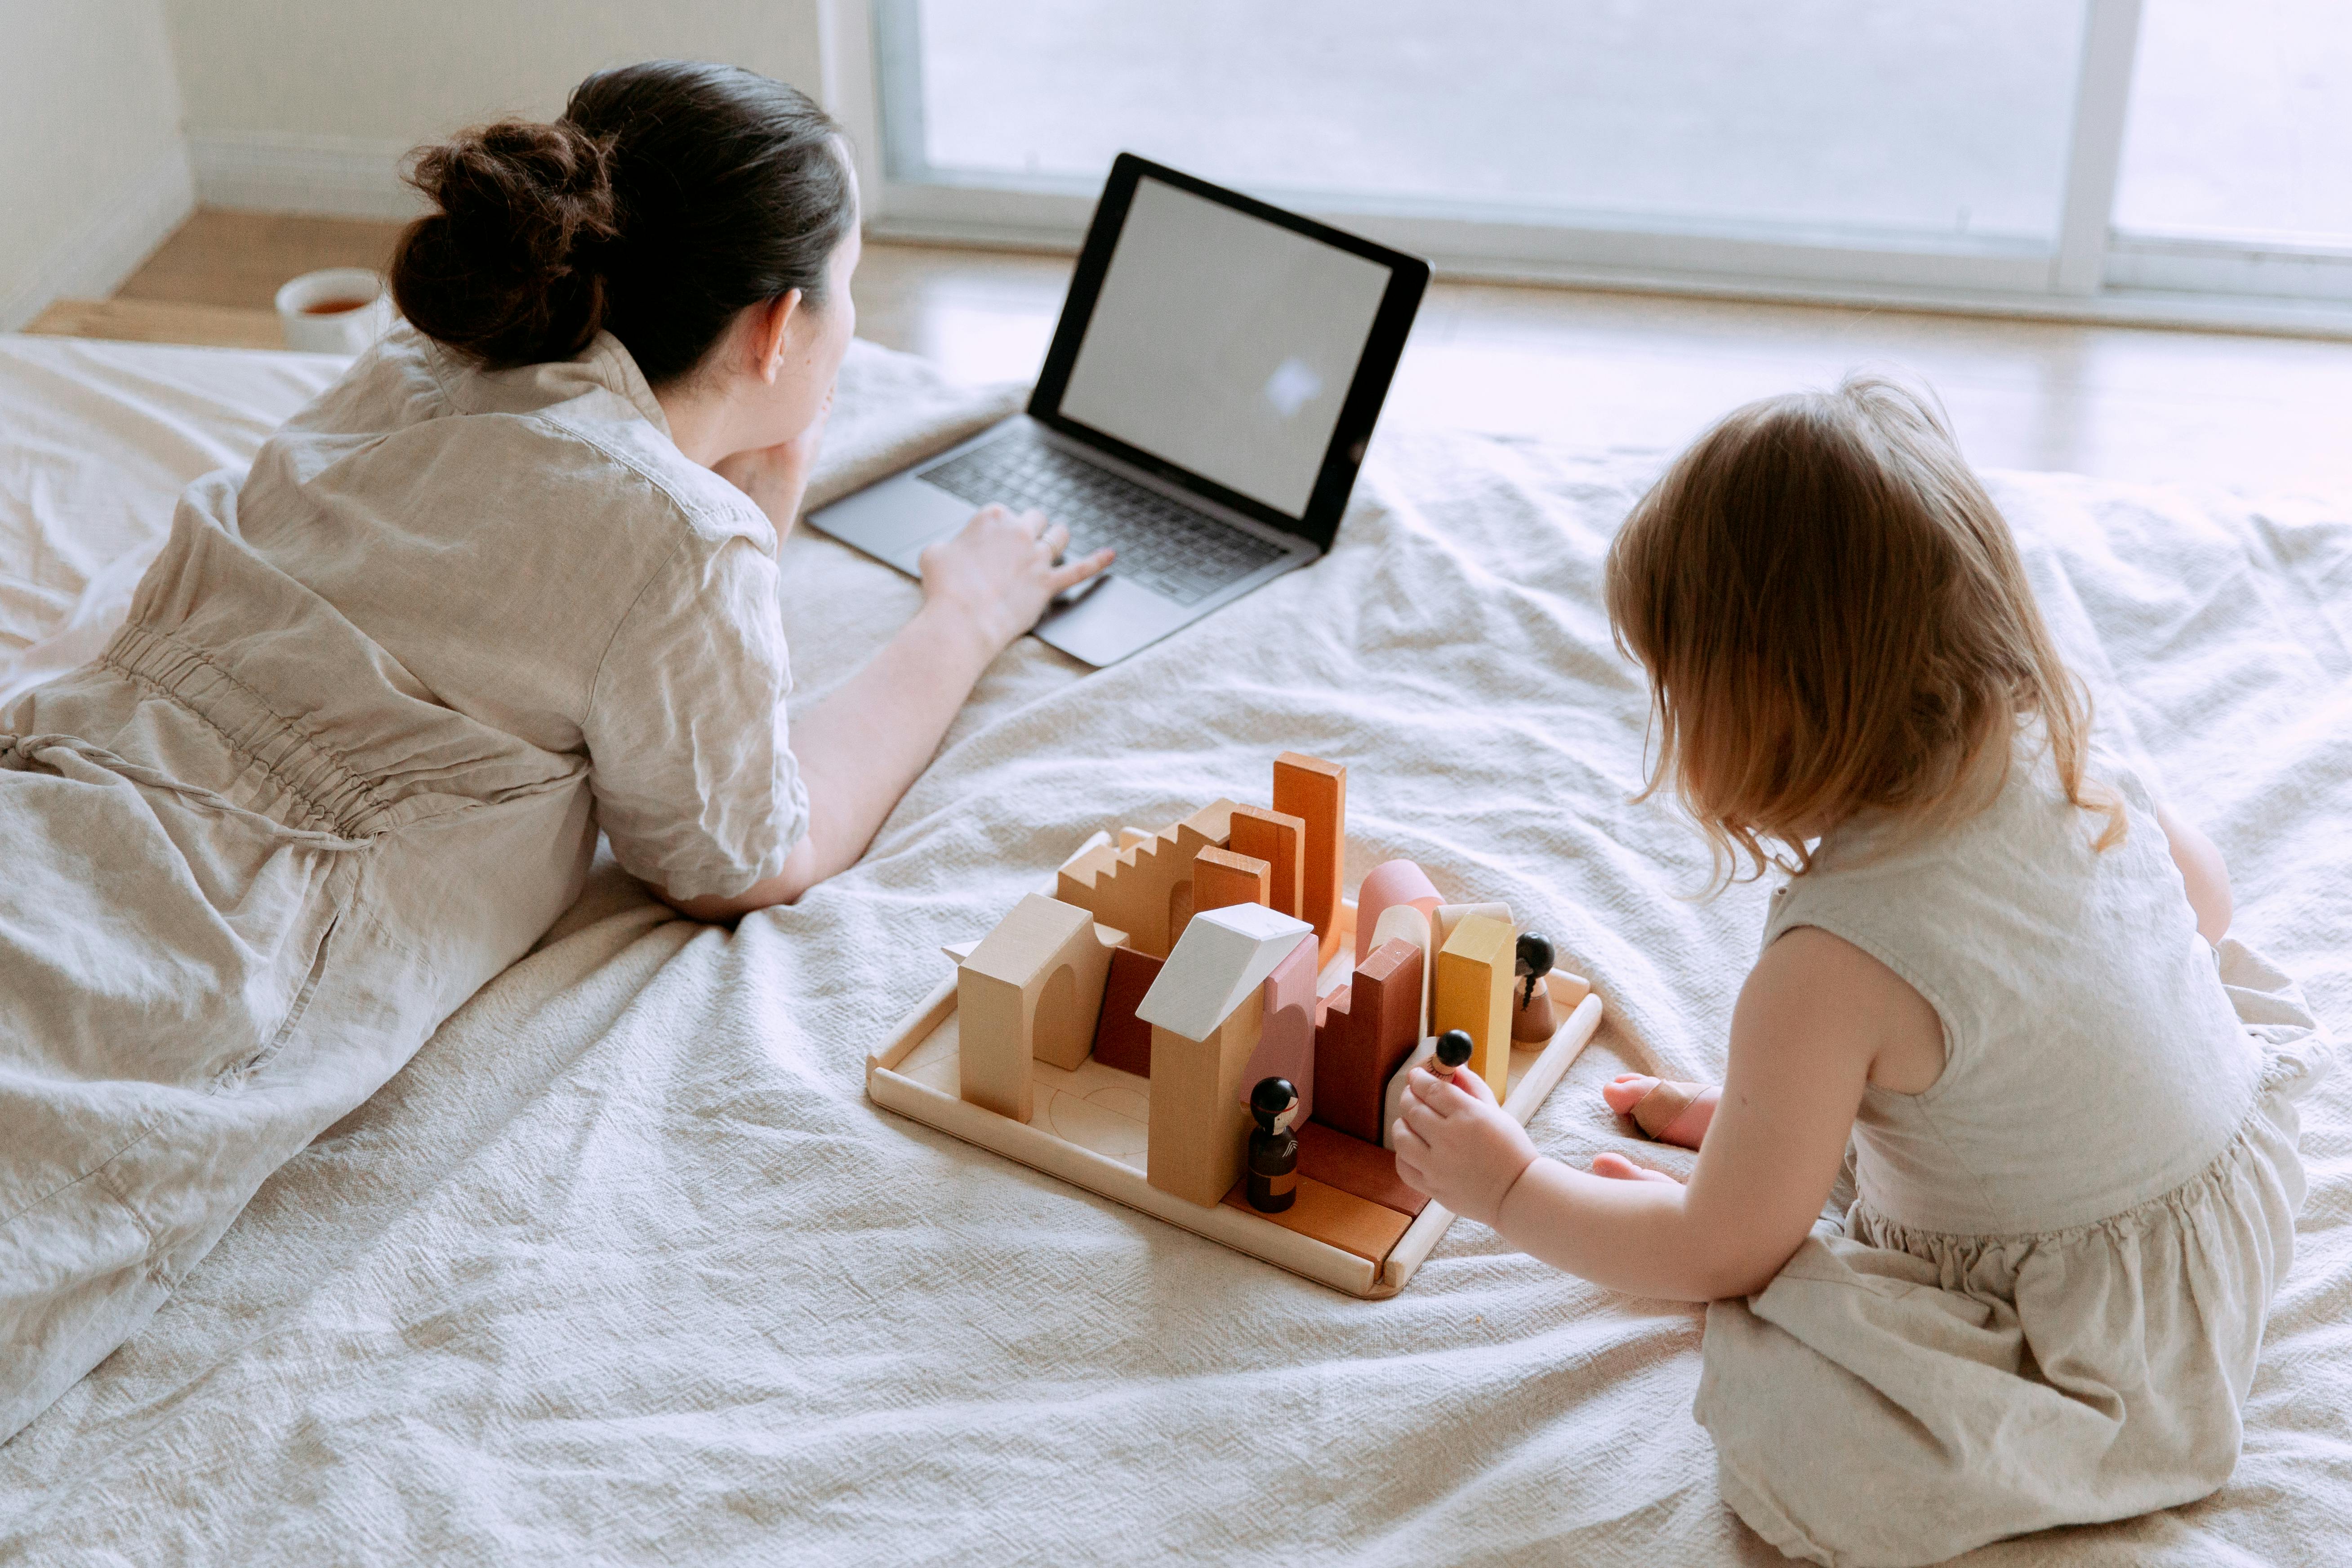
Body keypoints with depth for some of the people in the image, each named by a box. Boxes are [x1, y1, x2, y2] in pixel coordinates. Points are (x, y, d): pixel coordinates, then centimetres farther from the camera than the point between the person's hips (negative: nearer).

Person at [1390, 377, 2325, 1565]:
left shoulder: (1837, 965, -32)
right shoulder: (2065, 758, -11)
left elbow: (1719, 1256, -19)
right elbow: (2207, 896, 15)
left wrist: (1507, 1189, -5)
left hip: (2117, 1348, -8)